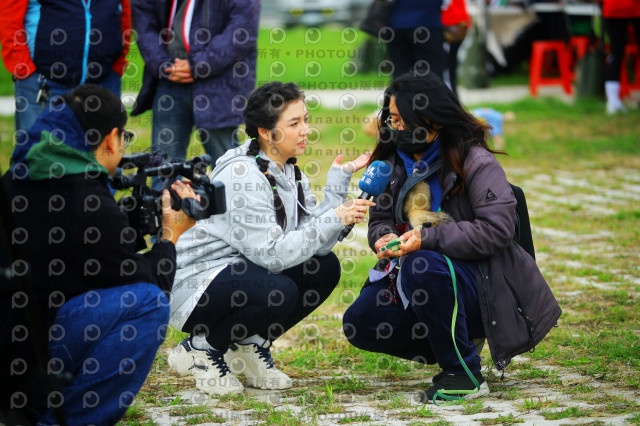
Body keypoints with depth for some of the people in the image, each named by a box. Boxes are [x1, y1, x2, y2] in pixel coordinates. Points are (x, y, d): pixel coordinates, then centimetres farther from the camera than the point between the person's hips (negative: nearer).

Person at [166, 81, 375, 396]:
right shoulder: (242, 175, -23)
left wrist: (340, 179, -10)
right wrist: (334, 219, -27)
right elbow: (271, 254, -27)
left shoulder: (290, 172, 4)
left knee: (325, 267, -7)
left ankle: (250, 343, 6)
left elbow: (316, 243, -7)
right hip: (197, 284, -8)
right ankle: (198, 349, -8)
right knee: (279, 293, -32)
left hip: (243, 270, 8)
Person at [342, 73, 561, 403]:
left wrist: (427, 238, -27)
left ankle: (465, 375, -23)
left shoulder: (475, 162, -12)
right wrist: (384, 237, -11)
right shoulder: (393, 164, 9)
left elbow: (497, 229, -21)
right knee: (359, 324, -13)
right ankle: (454, 348, 6)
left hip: (481, 285, -7)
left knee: (421, 266, -38)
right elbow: (379, 218, 16)